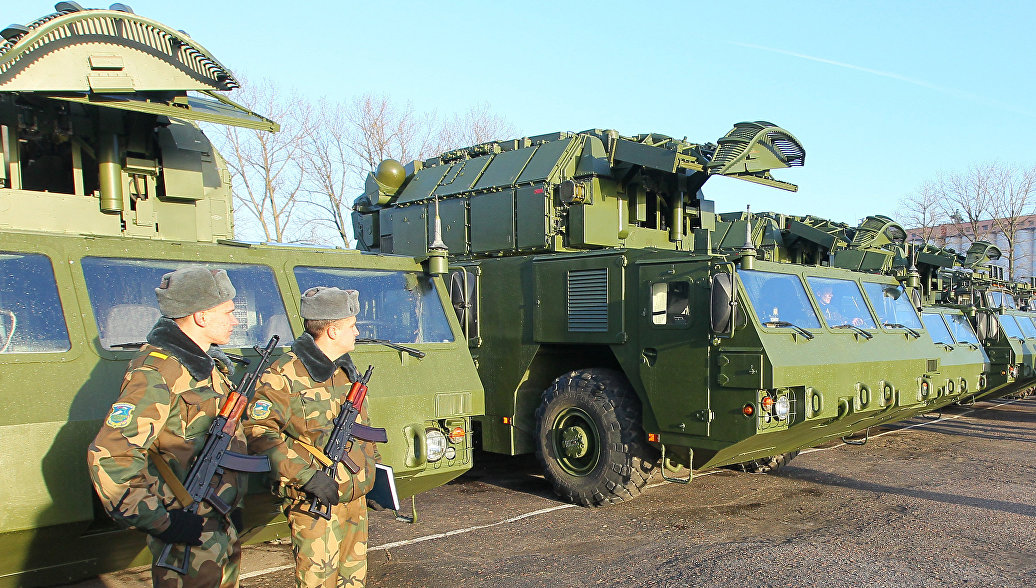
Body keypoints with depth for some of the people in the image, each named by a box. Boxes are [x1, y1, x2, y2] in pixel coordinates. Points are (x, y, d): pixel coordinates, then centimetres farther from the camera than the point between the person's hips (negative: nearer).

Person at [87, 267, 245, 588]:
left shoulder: (209, 366, 10)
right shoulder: (157, 373, -20)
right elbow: (109, 456, -25)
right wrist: (160, 522, -23)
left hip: (222, 526, 9)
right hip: (188, 536, -9)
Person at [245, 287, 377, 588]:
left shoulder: (347, 370, 12)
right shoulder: (285, 376, -14)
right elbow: (258, 431, -20)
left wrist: (371, 467, 19)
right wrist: (306, 476, -24)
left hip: (355, 497, 8)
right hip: (315, 505, -8)